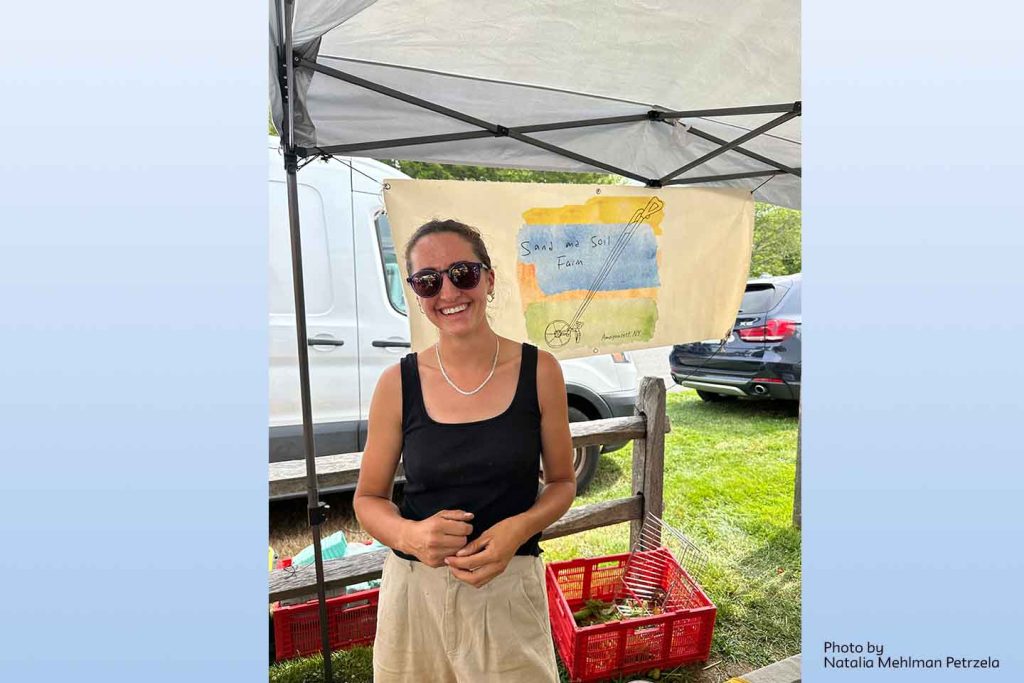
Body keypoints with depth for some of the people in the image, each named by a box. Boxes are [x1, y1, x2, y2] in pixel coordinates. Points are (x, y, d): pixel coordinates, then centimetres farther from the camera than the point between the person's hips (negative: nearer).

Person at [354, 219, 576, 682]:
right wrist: (409, 535, -17)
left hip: (509, 590, 0)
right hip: (413, 591, 1)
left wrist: (519, 528, -16)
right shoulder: (398, 384, -7)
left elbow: (562, 481, 2)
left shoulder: (539, 371, -8)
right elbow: (368, 498, 2)